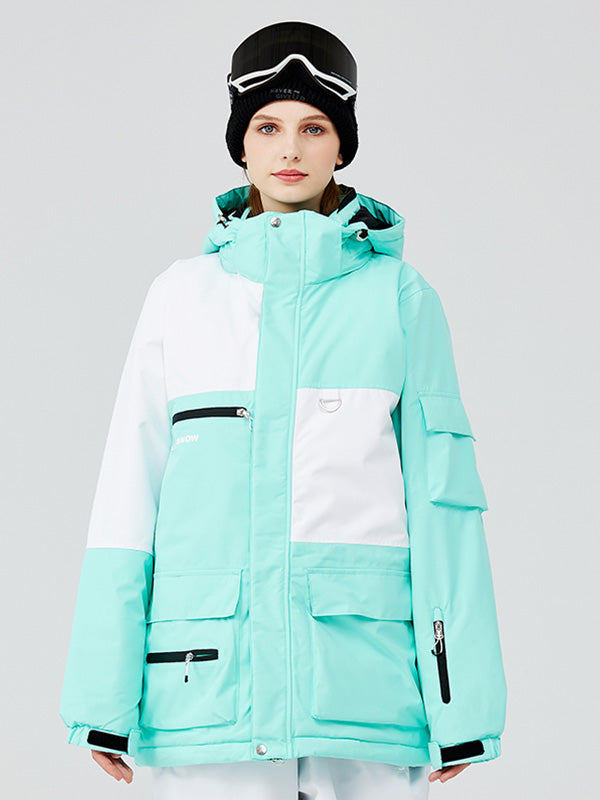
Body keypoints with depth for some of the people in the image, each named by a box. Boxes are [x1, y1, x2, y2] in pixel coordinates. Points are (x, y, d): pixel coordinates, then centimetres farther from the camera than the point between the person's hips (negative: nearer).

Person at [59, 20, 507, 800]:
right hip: (214, 671, 1)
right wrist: (105, 692, 2)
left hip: (365, 670, 0)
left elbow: (441, 493, 5)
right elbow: (130, 489, 8)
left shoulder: (400, 295, 6)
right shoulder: (183, 293, 9)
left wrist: (459, 702, -1)